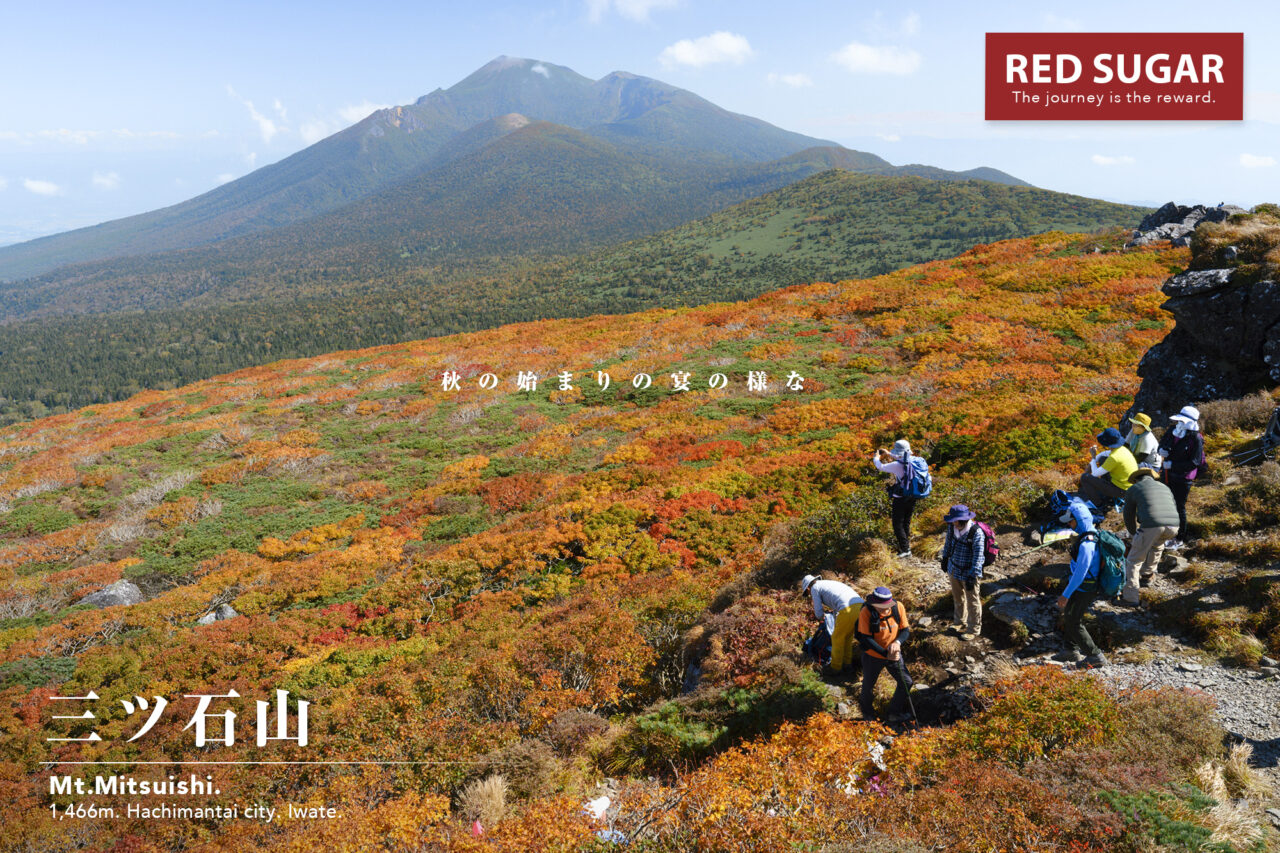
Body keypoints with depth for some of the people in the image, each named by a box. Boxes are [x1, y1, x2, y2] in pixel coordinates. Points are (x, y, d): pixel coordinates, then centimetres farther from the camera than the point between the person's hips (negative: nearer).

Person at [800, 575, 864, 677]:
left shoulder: (815, 588, 13)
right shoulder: (830, 583, 36)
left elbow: (818, 611, 10)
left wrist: (821, 617, 33)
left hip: (848, 609, -8)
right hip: (860, 604, 8)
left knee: (837, 638, 12)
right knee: (848, 636, 27)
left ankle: (836, 668, 21)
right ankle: (847, 663, 36)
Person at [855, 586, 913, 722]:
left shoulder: (898, 608, -17)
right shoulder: (866, 613, -26)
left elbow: (906, 630, -8)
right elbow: (866, 638, -23)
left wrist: (898, 642, -29)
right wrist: (885, 654, -30)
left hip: (894, 654, 3)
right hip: (873, 656, -3)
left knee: (906, 682, 4)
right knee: (868, 685, 14)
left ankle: (895, 713, 28)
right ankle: (867, 713, 45)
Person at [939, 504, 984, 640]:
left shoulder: (976, 532, -28)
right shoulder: (952, 527, -10)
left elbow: (978, 556, -25)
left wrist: (972, 576, -25)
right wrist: (945, 558, 20)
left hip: (968, 572, -7)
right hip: (954, 569, 7)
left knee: (972, 601, 10)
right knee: (957, 597, 25)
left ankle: (974, 630, 27)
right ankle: (960, 622, 47)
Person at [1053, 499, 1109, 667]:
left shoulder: (1086, 544, -29)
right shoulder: (1091, 534, 5)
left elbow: (1080, 572, -27)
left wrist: (1065, 595, -21)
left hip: (1084, 589, -10)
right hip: (1081, 586, 10)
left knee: (1074, 622, 1)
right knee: (1068, 616, 21)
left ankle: (1096, 656, 9)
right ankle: (1072, 651, 35)